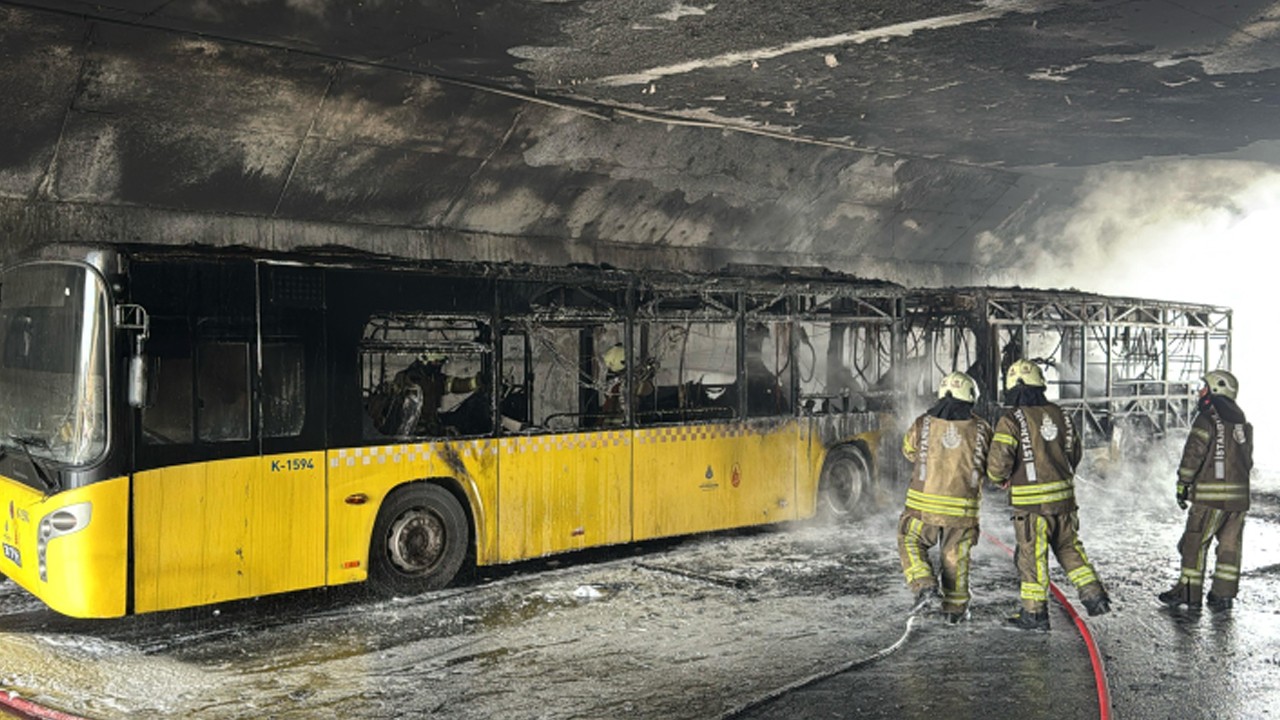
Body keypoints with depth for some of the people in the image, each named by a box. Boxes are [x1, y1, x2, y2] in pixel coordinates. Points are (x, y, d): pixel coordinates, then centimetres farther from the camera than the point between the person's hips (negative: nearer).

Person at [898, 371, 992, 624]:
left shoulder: (922, 424, -5)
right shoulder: (981, 428, -4)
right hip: (963, 508, 1)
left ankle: (924, 584, 0)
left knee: (910, 543, 18)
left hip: (924, 504, -1)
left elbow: (909, 450, 13)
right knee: (955, 557, 14)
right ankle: (955, 608, 22)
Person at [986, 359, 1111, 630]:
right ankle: (1095, 596, 17)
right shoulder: (1059, 415, 8)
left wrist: (999, 478, 5)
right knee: (1069, 547, 19)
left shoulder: (1012, 419, -13)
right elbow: (1075, 453, 17)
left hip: (1031, 500, -6)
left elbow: (998, 461, -17)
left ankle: (1034, 613, 10)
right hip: (1064, 495, 6)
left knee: (1032, 555, 3)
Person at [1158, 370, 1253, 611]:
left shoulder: (1207, 419, -9)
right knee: (1229, 544, 9)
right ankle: (1223, 594, 11)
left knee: (1195, 542, 1)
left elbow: (1194, 453, -13)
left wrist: (1183, 484, -6)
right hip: (1239, 493, 7)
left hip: (1210, 494, -7)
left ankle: (1189, 591, 3)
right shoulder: (1243, 423, 14)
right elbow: (1247, 460, 18)